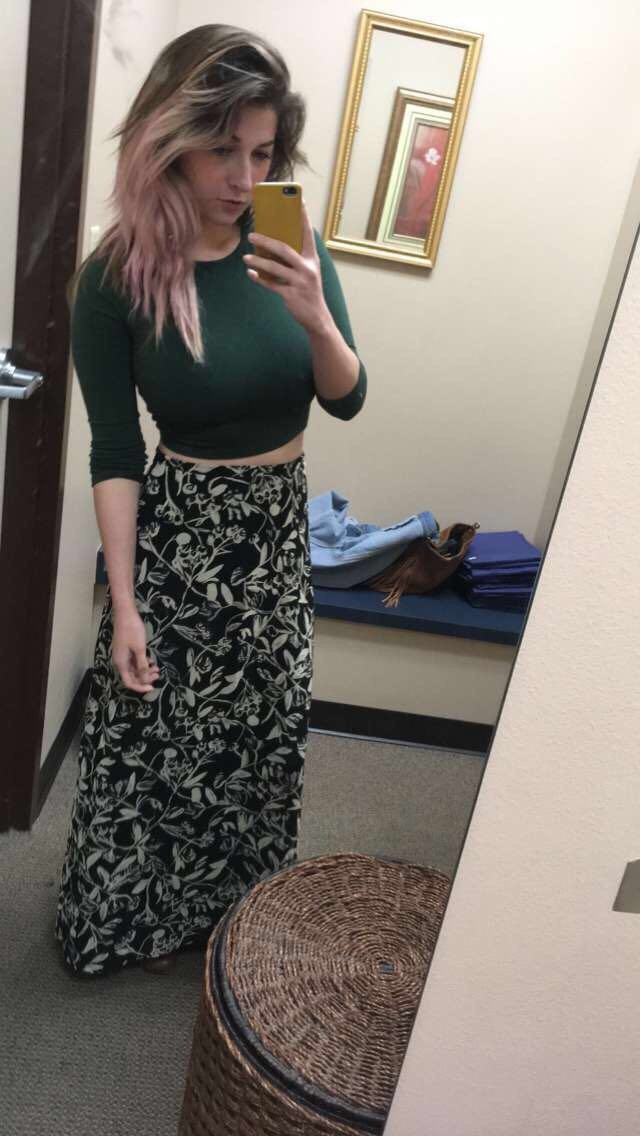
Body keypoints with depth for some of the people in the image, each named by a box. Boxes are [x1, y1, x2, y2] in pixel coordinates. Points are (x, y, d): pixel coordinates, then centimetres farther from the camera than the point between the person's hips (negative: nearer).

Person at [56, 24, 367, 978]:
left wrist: (315, 319, -25)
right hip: (180, 532, -4)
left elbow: (348, 400, -5)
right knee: (161, 734, 9)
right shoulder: (118, 277, -15)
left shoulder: (294, 247, -6)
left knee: (262, 730, 18)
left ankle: (223, 907, 46)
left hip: (280, 526, 4)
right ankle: (139, 918, 39)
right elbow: (114, 454, -12)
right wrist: (124, 603, -13)